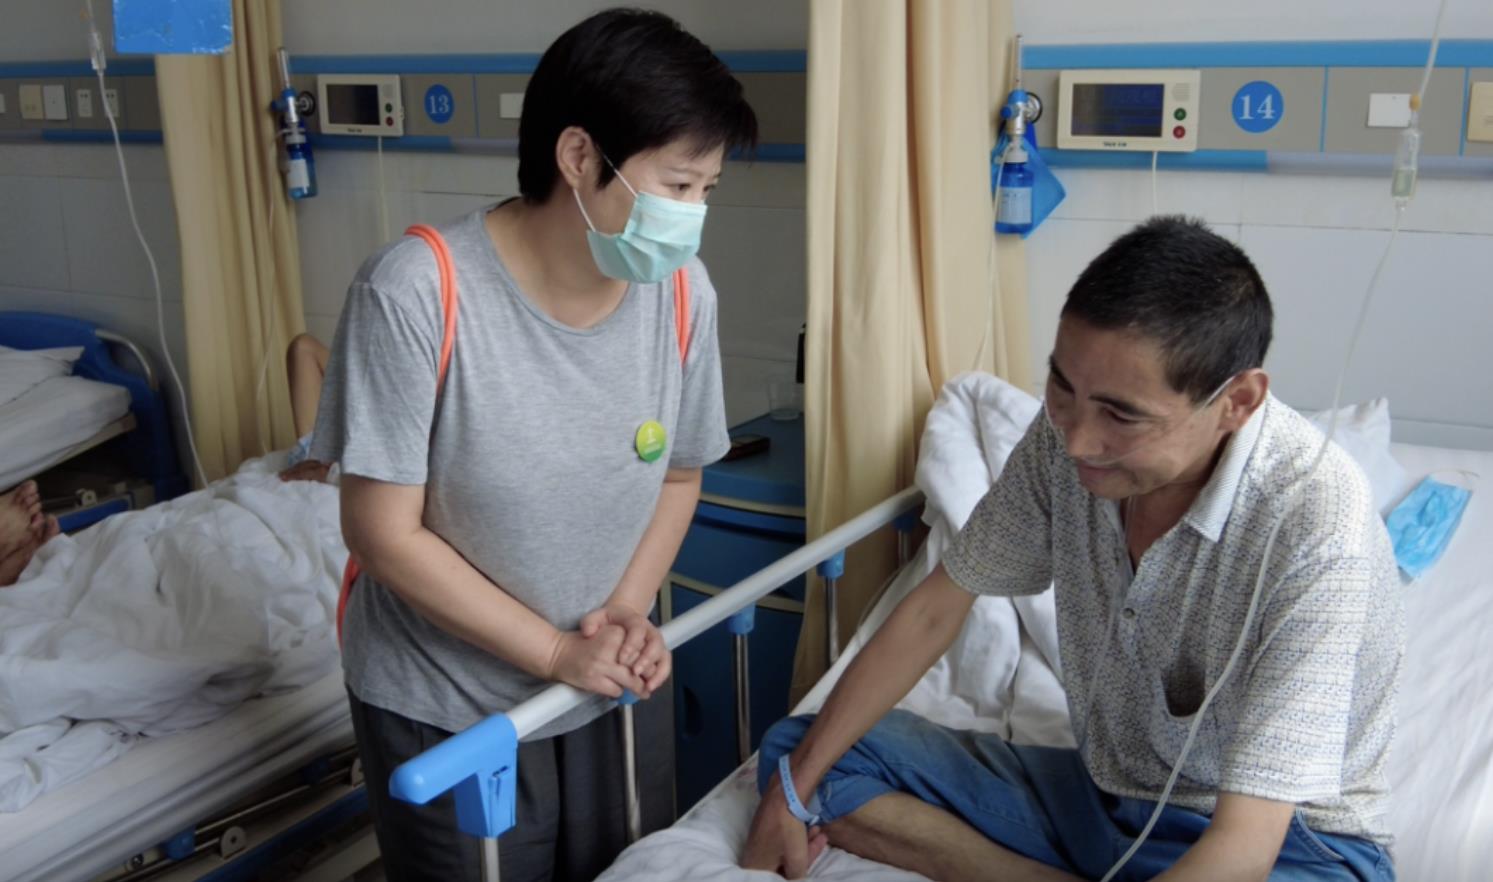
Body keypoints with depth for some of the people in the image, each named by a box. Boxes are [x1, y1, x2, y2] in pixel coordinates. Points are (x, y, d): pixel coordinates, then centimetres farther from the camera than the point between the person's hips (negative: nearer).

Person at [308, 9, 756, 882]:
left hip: (610, 685, 4)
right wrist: (555, 651, -17)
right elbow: (384, 534, -20)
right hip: (441, 705, -4)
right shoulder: (415, 293, -26)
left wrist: (628, 611, -12)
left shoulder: (683, 292, -13)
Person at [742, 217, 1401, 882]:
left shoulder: (1317, 528, -30)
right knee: (791, 750, -2)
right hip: (1100, 791, 7)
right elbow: (934, 609, 0)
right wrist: (795, 790, -1)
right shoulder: (1067, 434, -13)